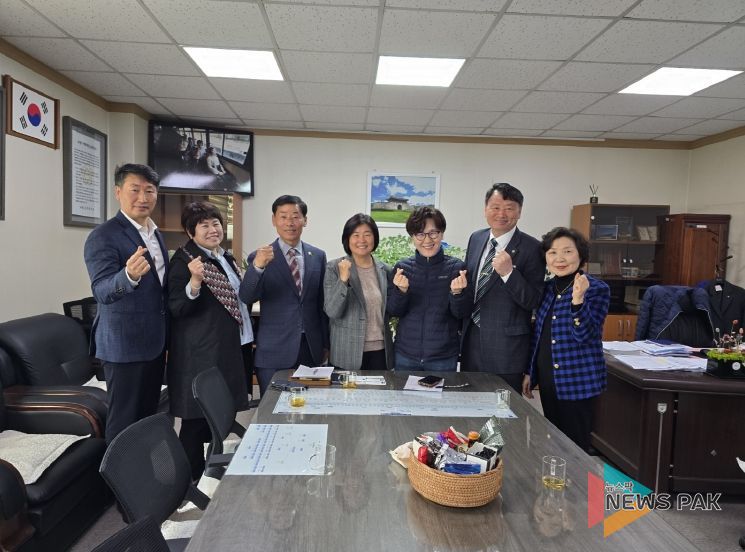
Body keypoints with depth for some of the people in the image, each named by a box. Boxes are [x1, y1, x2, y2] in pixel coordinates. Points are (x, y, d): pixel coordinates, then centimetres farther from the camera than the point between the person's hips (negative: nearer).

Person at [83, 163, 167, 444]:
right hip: (124, 346, -7)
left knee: (148, 417, 18)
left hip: (155, 343, 7)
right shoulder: (103, 236, -14)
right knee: (124, 423, 4)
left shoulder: (156, 234, 10)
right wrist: (129, 275, -47)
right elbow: (102, 292, -26)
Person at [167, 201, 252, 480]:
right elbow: (177, 309, -19)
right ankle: (192, 479, 17)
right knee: (197, 419, 2)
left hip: (235, 348, 8)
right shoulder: (184, 260, -11)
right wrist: (194, 282, -33)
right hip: (203, 353, -8)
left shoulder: (227, 258, 13)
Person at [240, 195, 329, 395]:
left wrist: (326, 344, 13)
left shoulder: (318, 256, 6)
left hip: (311, 349, 3)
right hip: (274, 351, -2)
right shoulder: (260, 257, -3)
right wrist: (257, 266, -33)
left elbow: (322, 302, 11)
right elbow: (246, 297, -16)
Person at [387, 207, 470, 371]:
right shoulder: (402, 267, -1)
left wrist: (457, 293, -26)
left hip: (444, 357, -1)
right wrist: (401, 290, -22)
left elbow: (462, 313, -7)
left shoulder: (456, 267, -6)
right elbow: (394, 311, -2)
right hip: (405, 354, 1)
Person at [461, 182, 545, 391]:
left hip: (507, 345, -5)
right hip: (471, 337, 5)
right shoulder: (476, 238, 7)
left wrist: (508, 272, -27)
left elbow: (533, 301, -13)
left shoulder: (531, 247, -11)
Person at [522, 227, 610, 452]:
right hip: (548, 380, 6)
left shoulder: (597, 289, -11)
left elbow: (585, 336, -19)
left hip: (576, 382, -6)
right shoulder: (547, 289, 8)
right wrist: (529, 372, 16)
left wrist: (577, 300, -32)